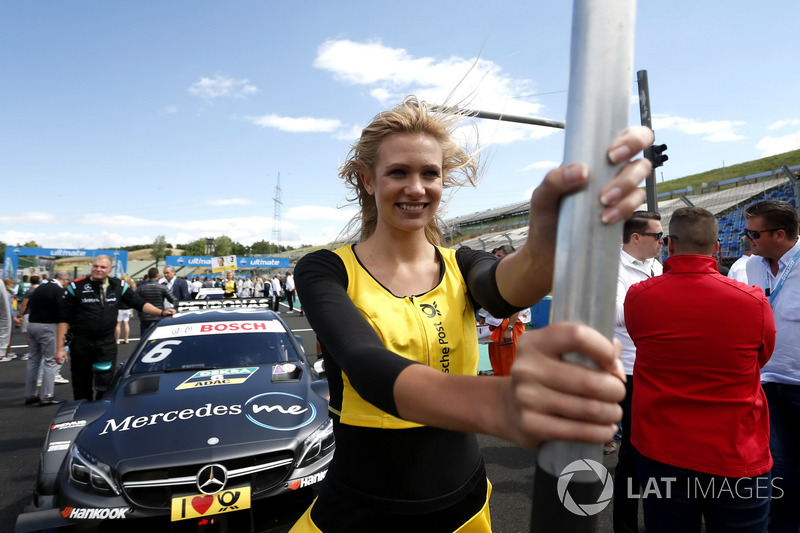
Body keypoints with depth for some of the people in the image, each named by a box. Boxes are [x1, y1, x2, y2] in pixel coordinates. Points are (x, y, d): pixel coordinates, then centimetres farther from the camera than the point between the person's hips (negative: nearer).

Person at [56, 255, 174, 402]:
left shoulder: (118, 286, 5)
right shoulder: (76, 287, -2)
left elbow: (140, 304, 6)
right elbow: (63, 319, -1)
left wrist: (161, 312, -11)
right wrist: (60, 347, -5)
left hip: (107, 345, 1)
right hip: (81, 344, -1)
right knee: (81, 387, 10)